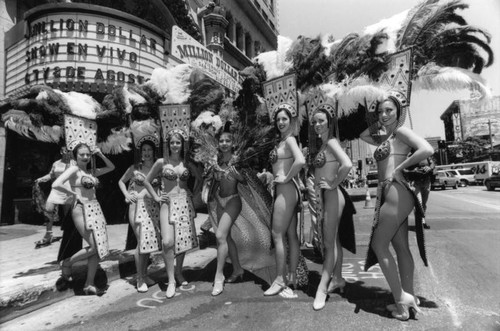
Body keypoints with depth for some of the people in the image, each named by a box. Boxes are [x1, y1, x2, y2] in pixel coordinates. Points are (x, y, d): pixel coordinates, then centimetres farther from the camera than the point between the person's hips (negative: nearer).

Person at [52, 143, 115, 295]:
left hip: (96, 209, 7)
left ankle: (89, 284, 14)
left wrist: (100, 155, 13)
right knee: (94, 247, -10)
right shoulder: (74, 169, -5)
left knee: (99, 248, 4)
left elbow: (111, 167, 24)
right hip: (81, 210, -7)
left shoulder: (92, 172, 14)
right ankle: (67, 262, 17)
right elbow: (56, 184, -20)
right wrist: (74, 193, -11)